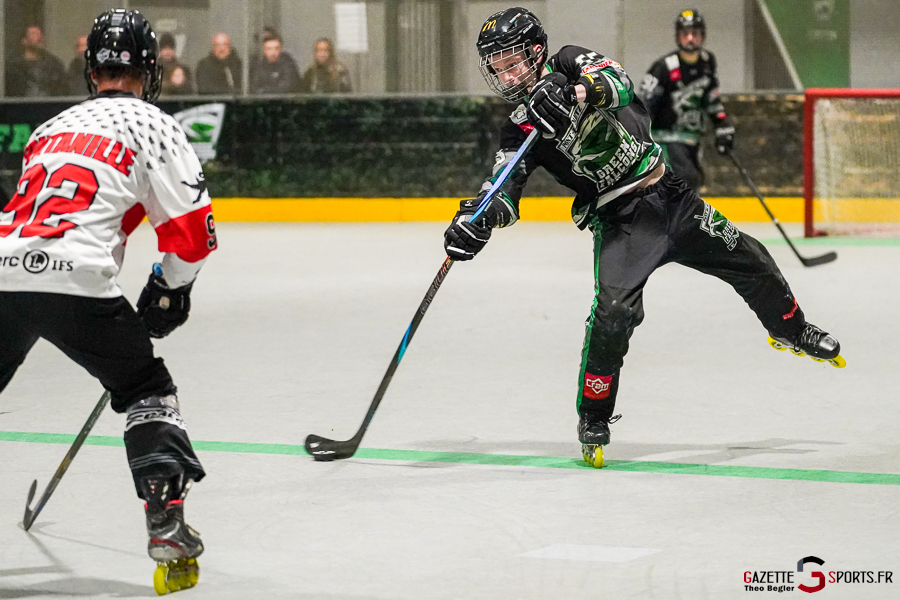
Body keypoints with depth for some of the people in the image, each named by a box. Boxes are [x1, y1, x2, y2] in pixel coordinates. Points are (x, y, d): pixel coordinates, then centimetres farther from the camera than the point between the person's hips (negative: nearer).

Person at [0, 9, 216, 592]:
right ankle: (167, 524, -1)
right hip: (72, 280, -4)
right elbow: (191, 229, 3)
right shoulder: (154, 127, 10)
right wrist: (169, 291, 22)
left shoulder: (52, 127, 29)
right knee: (147, 389, 13)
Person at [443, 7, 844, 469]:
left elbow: (615, 80, -25)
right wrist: (475, 220, -38)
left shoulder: (568, 64, -4)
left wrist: (576, 92, -48)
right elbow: (504, 188, -15)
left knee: (748, 261, 9)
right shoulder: (519, 130, -4)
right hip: (618, 222, -2)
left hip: (669, 196, 2)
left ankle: (792, 331, 38)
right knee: (614, 310, -23)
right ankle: (593, 418, -6)